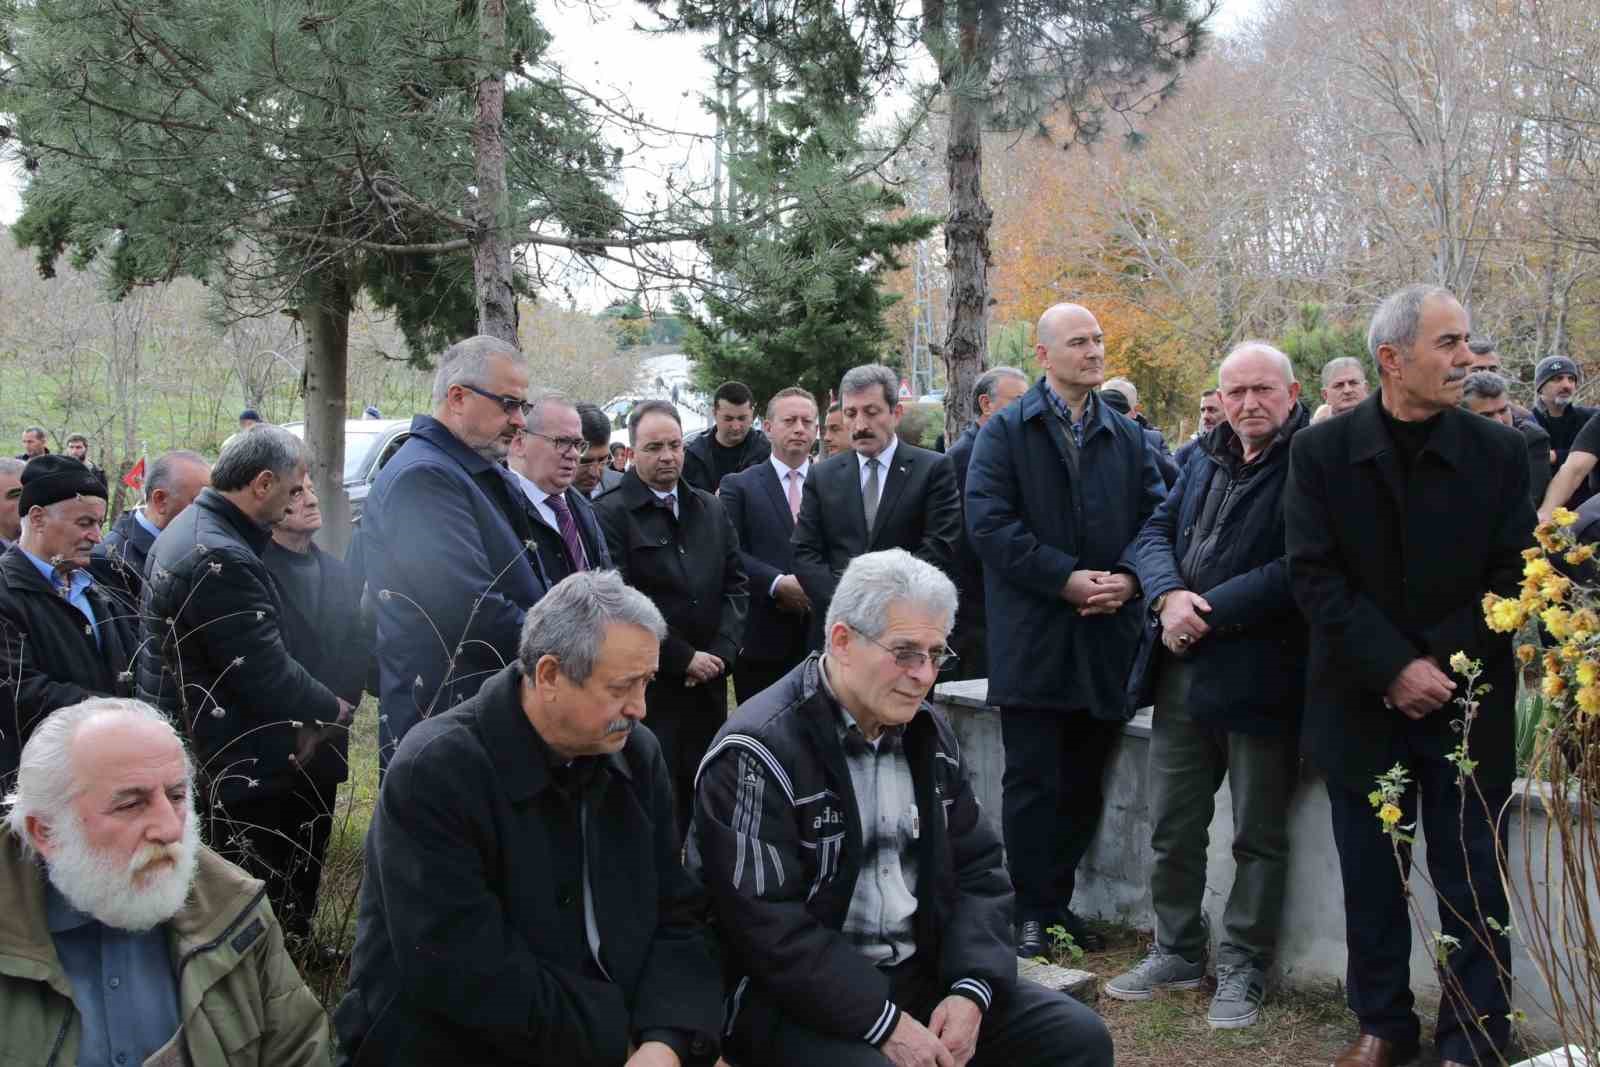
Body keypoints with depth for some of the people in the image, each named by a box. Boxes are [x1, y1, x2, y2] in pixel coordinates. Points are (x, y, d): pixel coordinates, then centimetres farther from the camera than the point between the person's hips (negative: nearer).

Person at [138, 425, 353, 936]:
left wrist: (299, 716, 8)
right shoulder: (220, 559, -25)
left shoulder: (191, 529, 10)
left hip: (193, 754, 11)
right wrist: (332, 708, -6)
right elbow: (269, 674, -23)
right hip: (232, 771, -11)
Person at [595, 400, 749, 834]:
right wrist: (683, 658, -12)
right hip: (649, 686, -5)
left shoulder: (711, 509, 13)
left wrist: (721, 652, -2)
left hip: (708, 683, 5)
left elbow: (736, 584, 13)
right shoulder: (610, 515, -7)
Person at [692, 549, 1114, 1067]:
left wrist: (971, 988, -7)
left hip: (923, 974, 6)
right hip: (799, 999, -6)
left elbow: (978, 870, 9)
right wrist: (884, 1022, -21)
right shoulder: (760, 754, -15)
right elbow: (766, 927, -20)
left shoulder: (930, 736, 8)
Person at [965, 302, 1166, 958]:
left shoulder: (1128, 437, 13)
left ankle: (1059, 900, 24)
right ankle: (1032, 911, 12)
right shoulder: (1006, 432, 0)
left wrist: (1128, 577, -13)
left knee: (1083, 786, 11)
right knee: (1033, 783, 1)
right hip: (1032, 639, -4)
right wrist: (1066, 578, -16)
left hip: (1106, 635, 4)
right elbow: (988, 520, -11)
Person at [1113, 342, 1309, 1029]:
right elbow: (1154, 533, 11)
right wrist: (1169, 595, -9)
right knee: (1171, 828, 14)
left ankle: (1242, 970, 22)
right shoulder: (1206, 461, 14)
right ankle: (1177, 952, 30)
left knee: (1258, 836, 8)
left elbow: (1296, 571, -20)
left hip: (1259, 677, -7)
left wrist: (1208, 613, -17)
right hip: (1184, 671, 7)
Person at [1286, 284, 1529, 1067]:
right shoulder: (1321, 452, -4)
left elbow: (1511, 578, -4)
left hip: (1467, 707, 0)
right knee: (1371, 883, 12)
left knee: (1473, 887, 5)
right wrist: (1395, 667, -16)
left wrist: (1442, 664, -14)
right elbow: (1313, 575, -9)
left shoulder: (1498, 453, -3)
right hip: (1364, 706, 1)